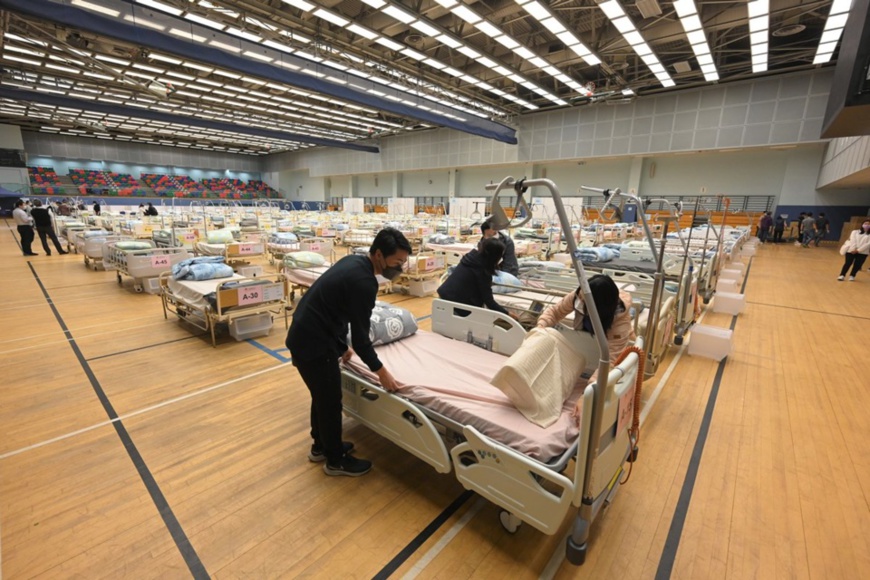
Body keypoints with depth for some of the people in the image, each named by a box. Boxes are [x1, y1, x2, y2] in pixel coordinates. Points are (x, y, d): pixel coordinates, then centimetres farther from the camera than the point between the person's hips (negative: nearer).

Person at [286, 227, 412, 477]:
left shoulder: (353, 262, 6)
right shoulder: (364, 281, -24)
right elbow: (360, 336, -20)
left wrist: (343, 347, 23)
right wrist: (381, 372, -9)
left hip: (304, 335, 10)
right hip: (313, 343, -10)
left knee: (322, 395, 23)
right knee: (330, 400, 7)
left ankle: (320, 446, 42)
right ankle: (335, 460, 27)